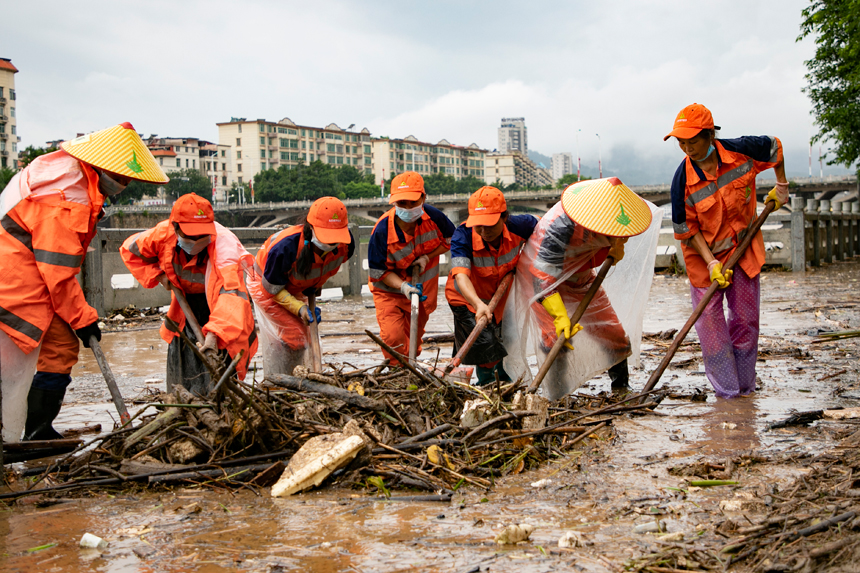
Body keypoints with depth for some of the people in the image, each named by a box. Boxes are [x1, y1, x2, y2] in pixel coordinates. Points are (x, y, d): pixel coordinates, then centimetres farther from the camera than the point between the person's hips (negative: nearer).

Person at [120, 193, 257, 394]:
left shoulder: (224, 244, -37)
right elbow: (129, 249, 0)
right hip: (185, 301, 4)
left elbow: (231, 294, -49)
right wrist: (158, 275, -11)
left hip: (218, 304, -4)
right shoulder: (163, 234, -22)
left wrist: (214, 333, -61)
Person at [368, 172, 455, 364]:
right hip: (389, 290, -3)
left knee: (414, 334, 18)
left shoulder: (433, 216, -21)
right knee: (393, 337, -17)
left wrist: (427, 257, -15)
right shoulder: (382, 231, -30)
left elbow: (450, 239, 0)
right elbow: (378, 270, -19)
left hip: (424, 287, 3)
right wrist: (403, 286, -34)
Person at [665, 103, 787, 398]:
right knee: (710, 320, -7)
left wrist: (781, 187, 12)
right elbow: (686, 228, -13)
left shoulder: (742, 152, -16)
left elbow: (773, 146, 6)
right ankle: (726, 389, 2)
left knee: (746, 319, 5)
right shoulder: (683, 179, -21)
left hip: (743, 247, 2)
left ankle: (745, 386, 19)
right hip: (704, 254, -2)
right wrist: (711, 263, -21)